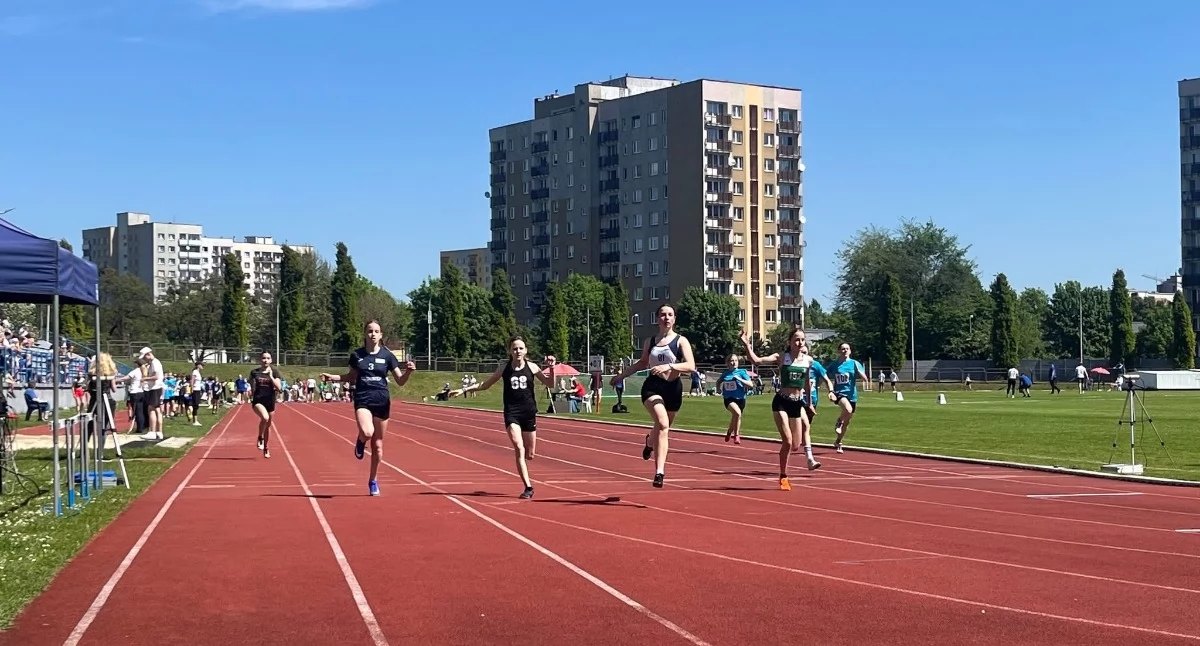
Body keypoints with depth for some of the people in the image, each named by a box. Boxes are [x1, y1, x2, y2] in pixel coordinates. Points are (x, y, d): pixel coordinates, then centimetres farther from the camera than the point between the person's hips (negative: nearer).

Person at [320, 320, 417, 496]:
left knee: (377, 445, 7)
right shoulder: (356, 355, 2)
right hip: (363, 400, -1)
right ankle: (361, 442, 9)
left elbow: (400, 381, 1)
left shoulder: (387, 355, 1)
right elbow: (351, 378, 16)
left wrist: (409, 371, -18)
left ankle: (373, 481, 24)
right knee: (367, 433, -30)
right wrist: (333, 377, 2)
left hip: (382, 402, 1)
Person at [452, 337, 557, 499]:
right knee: (519, 449, -17)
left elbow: (550, 384, 1)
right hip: (511, 413, -1)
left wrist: (551, 369, -15)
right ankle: (528, 487, -15)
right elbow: (484, 385, 10)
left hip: (529, 412, 1)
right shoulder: (504, 368, 1)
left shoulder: (531, 367, 1)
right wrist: (463, 390, 3)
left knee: (529, 455, 7)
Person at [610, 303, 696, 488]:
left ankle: (650, 442, 52)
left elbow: (691, 366, -14)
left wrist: (668, 366, -27)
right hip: (652, 386, 0)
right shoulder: (650, 342, 9)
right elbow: (643, 363, 27)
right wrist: (621, 375, 27)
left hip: (673, 388, 0)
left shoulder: (681, 341, -1)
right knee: (662, 424, -25)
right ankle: (659, 471, -25)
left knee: (663, 428, 13)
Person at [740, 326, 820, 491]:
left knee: (795, 446, 4)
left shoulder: (808, 360, 3)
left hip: (798, 403, 4)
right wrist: (747, 346, -32)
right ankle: (783, 477, 6)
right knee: (787, 441, -12)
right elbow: (756, 361, -19)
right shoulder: (781, 357, -7)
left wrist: (809, 403, 23)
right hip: (781, 402, -4)